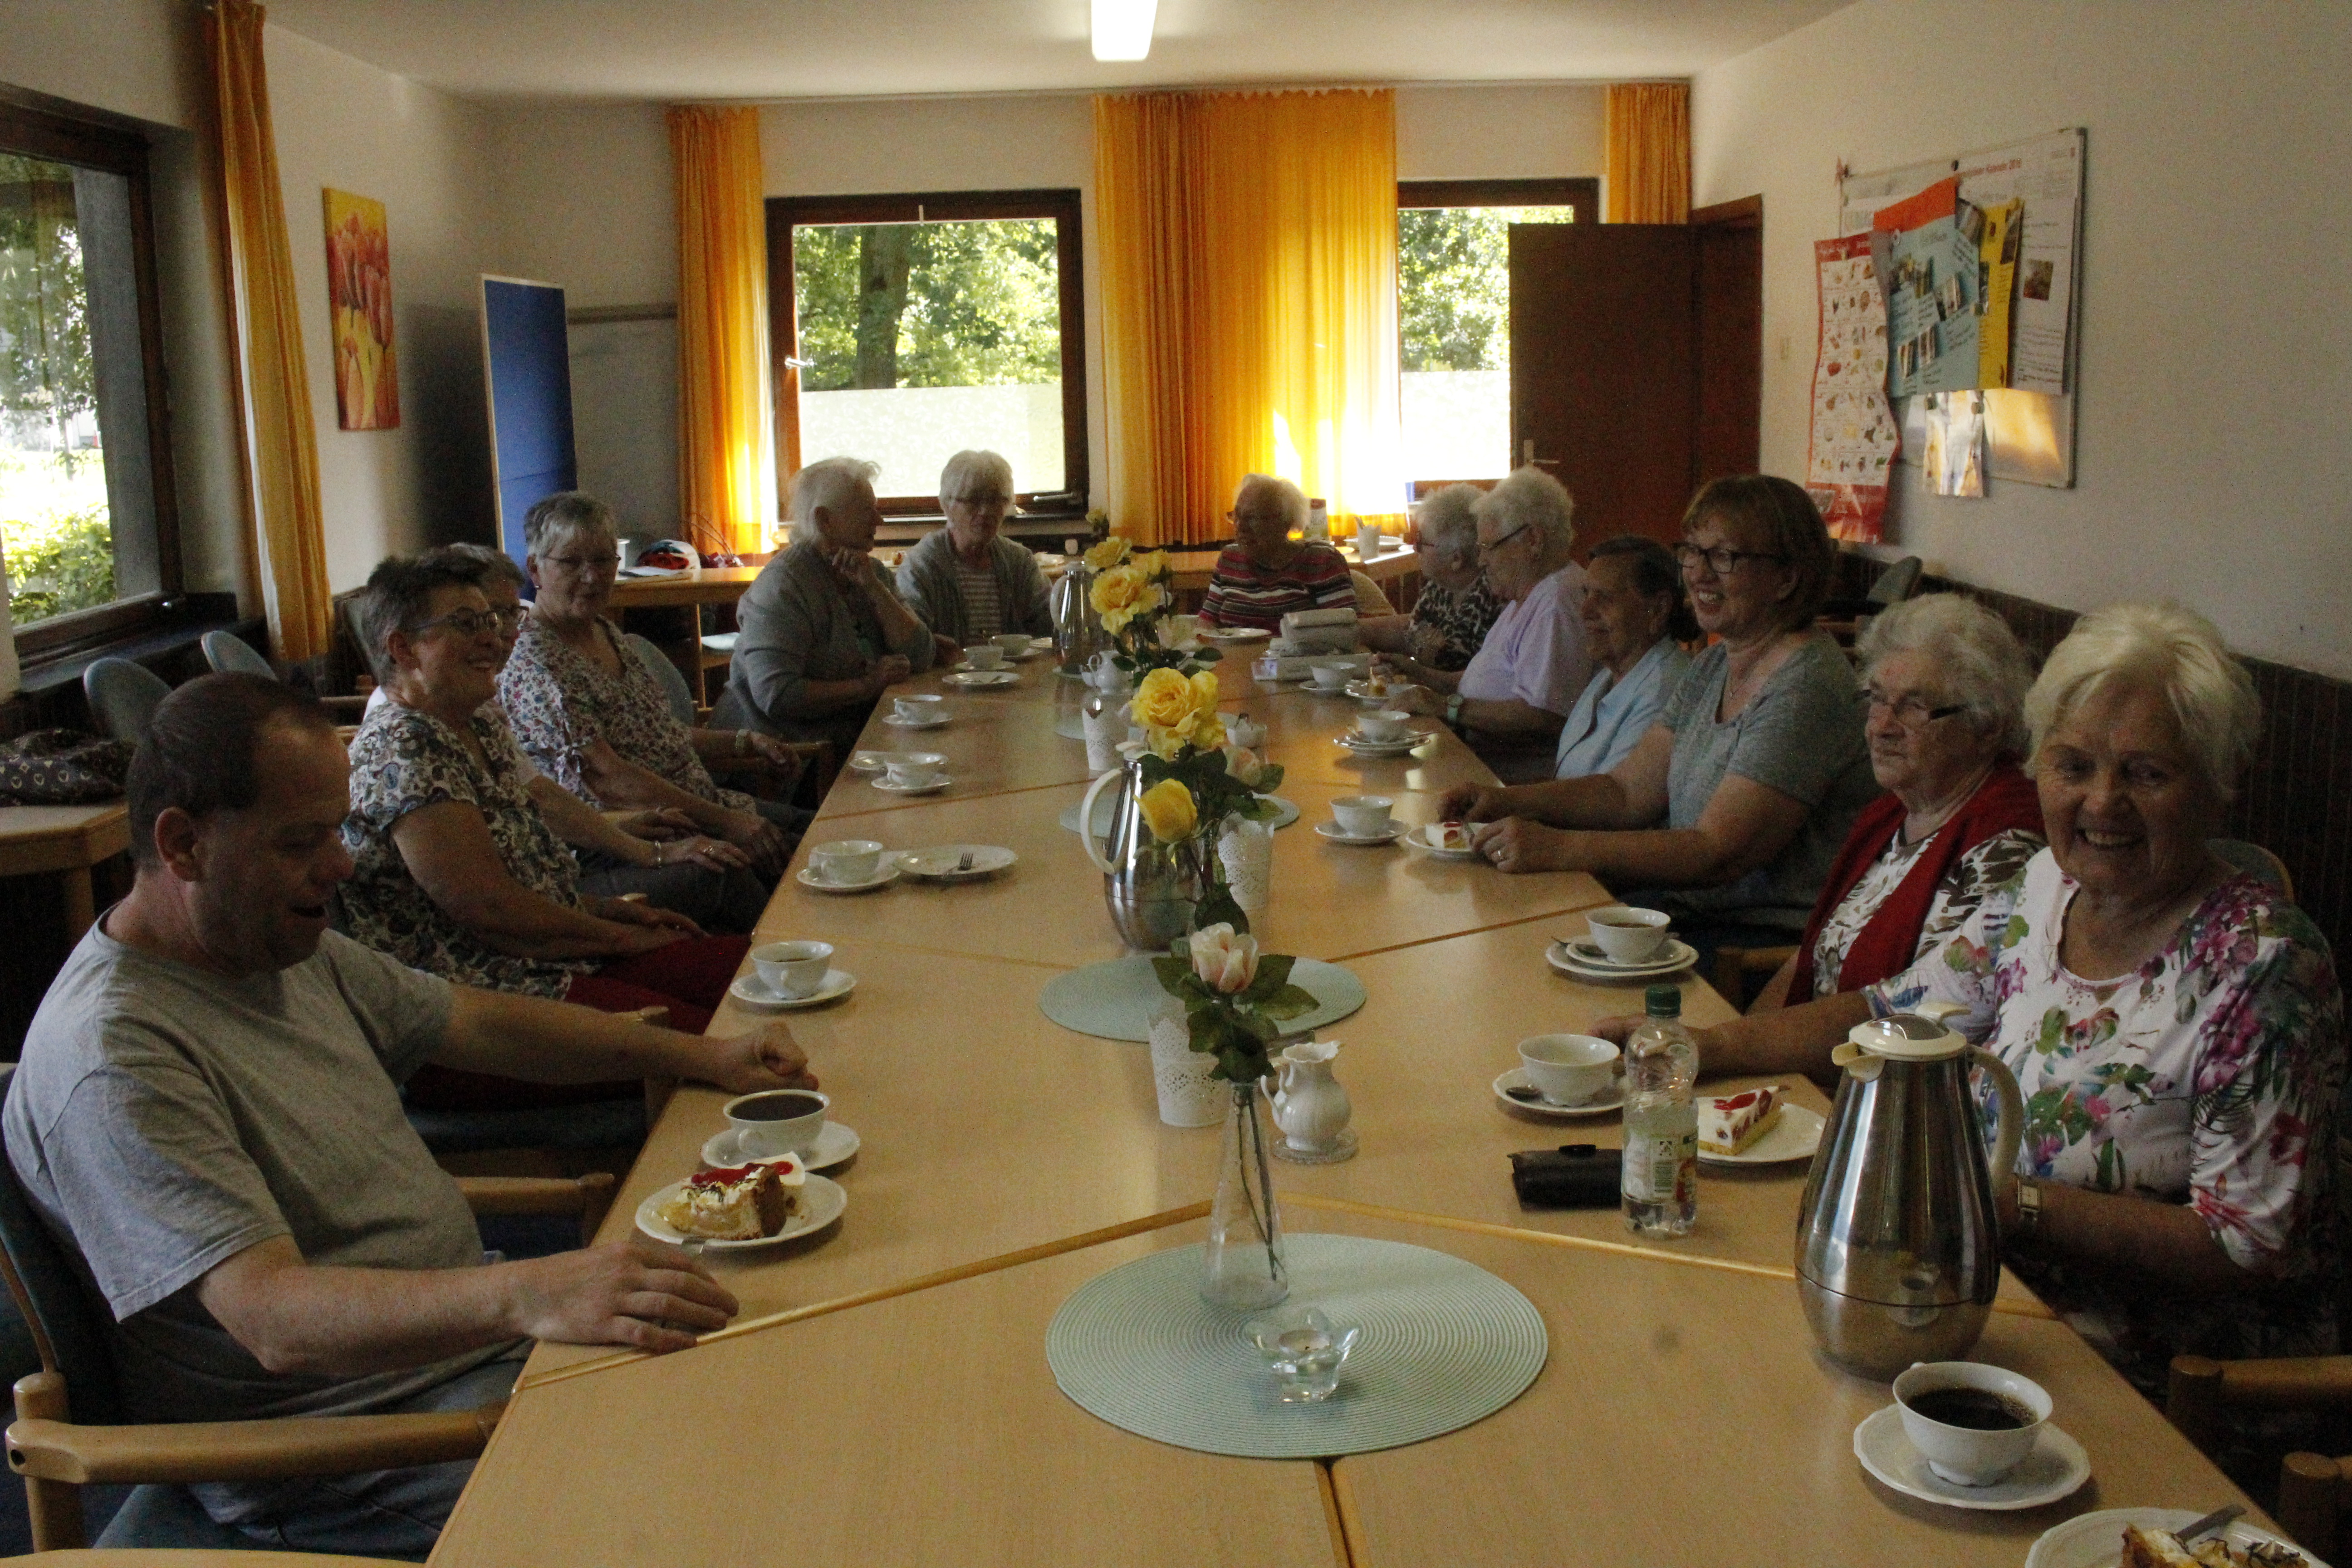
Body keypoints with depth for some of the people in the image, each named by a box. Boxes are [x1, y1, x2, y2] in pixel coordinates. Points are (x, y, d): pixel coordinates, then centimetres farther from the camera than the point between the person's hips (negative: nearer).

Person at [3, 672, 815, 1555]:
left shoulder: (286, 945, 7)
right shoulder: (110, 1059, -23)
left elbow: (478, 1024, 17)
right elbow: (278, 1322, -32)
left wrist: (702, 1057, 6)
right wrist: (523, 1297, -46)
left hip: (466, 1327, 9)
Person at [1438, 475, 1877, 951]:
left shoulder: (1804, 688, -18)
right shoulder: (1714, 667, 11)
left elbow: (1717, 854, -24)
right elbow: (1627, 792, 9)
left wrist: (1558, 849, -29)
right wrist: (1507, 802, -6)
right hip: (1687, 908, 8)